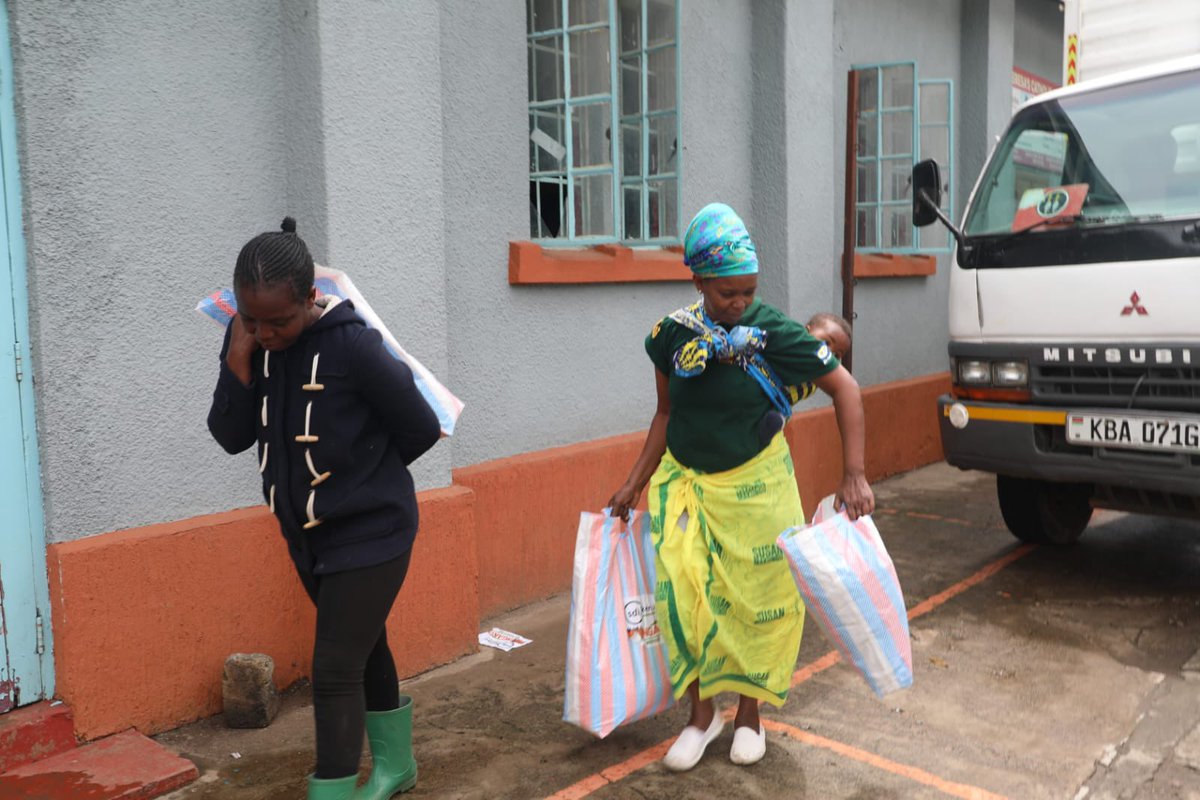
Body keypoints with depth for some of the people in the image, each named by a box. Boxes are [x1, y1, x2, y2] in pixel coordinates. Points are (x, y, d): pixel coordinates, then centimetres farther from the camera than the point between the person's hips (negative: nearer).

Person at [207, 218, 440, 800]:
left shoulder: (353, 346, -25)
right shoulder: (248, 341, -7)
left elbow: (421, 429, -16)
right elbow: (232, 437, -9)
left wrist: (360, 471, -1)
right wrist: (239, 355, -21)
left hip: (370, 534, -7)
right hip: (307, 535, 7)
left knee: (334, 672, -6)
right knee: (365, 649, 22)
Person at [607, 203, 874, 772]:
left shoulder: (775, 333, -14)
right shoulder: (673, 334, -6)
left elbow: (845, 389, -8)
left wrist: (854, 475, -16)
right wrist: (634, 484, 9)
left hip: (755, 486, -2)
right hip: (684, 482, 2)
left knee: (759, 599, 7)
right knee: (682, 595, -5)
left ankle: (748, 714, 29)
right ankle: (701, 713, 18)